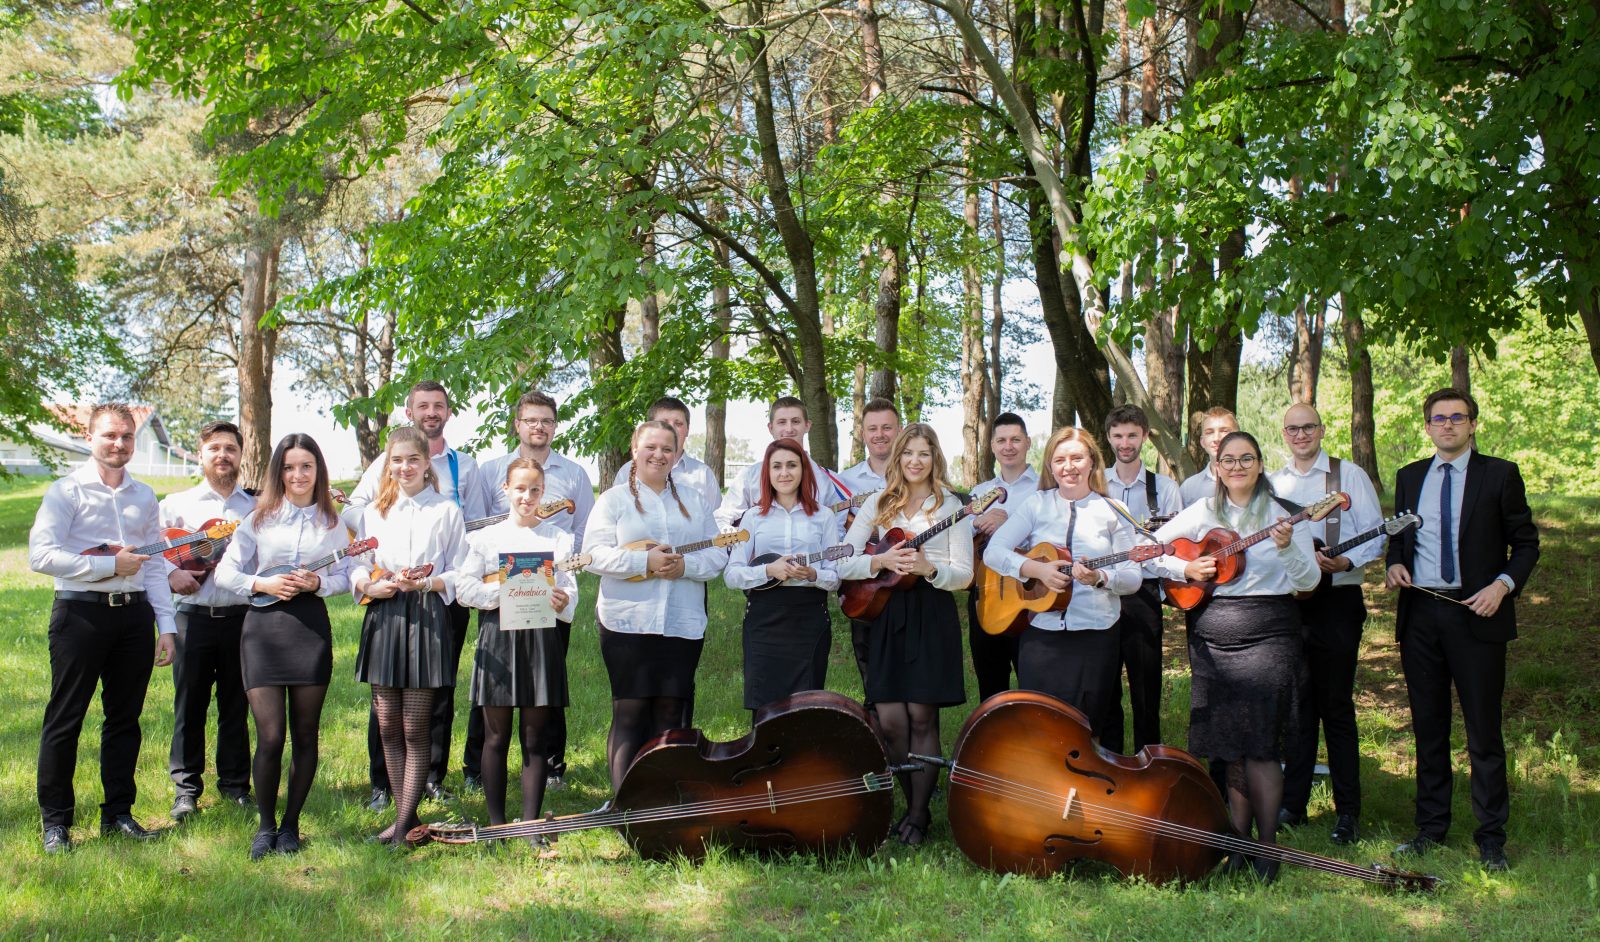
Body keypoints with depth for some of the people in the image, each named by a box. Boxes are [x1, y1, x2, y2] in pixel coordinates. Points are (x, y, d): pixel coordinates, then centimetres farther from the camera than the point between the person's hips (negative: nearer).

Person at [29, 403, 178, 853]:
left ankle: (118, 812, 20)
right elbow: (41, 555, -13)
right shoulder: (67, 491, -2)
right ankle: (55, 820, 9)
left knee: (125, 718, 10)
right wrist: (109, 565, -14)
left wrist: (166, 625, 10)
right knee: (65, 719, 0)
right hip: (81, 612, -5)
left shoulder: (144, 496, 15)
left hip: (134, 613, 5)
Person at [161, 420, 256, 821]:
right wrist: (170, 573, -11)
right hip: (194, 617, -1)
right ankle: (186, 787, 10)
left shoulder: (256, 508, 10)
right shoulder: (177, 504, 7)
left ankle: (235, 783, 18)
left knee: (236, 704, 8)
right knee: (189, 704, 2)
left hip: (242, 617, 1)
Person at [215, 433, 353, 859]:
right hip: (264, 626, -1)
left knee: (305, 734, 5)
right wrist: (264, 584, -11)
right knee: (269, 735, -7)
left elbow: (345, 576, 9)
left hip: (311, 626, 1)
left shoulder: (331, 522, 9)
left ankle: (290, 824, 20)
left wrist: (318, 582, -10)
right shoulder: (260, 519, 6)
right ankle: (265, 826, 11)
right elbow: (225, 572, 5)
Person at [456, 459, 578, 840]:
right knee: (496, 736, 4)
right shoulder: (486, 537, 7)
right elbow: (466, 588, 1)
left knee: (536, 737, 3)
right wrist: (503, 592, -15)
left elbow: (569, 590, 0)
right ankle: (496, 821, 13)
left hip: (542, 638, 0)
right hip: (497, 637, 0)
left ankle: (531, 823, 10)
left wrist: (562, 601, -22)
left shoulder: (559, 539, 8)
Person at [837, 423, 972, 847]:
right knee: (890, 721, -1)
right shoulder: (879, 503, 9)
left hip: (933, 617, -2)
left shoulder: (950, 506, 3)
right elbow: (842, 562, 3)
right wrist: (881, 561, -15)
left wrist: (928, 567, -21)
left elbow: (964, 574, -3)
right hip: (885, 614, 3)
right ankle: (911, 804, 17)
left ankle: (919, 815, 8)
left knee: (921, 718, -2)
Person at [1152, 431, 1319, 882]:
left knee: (1259, 744, -10)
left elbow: (1308, 581, -5)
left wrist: (1287, 547, -23)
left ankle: (1268, 845, -1)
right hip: (1212, 636, 3)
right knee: (1230, 747, 6)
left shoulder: (1283, 514, 3)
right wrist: (1186, 568, -2)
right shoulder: (1203, 513, 11)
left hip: (1268, 635, -3)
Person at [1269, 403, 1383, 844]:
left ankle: (1348, 812, 4)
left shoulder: (1349, 475, 2)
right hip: (1286, 603, 4)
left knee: (1336, 706, -2)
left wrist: (1345, 562, -20)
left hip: (1336, 599, -4)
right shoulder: (1271, 482, 13)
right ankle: (1292, 803, 16)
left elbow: (1375, 535, -3)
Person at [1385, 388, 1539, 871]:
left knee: (1484, 731, 0)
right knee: (1428, 727, 11)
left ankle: (1491, 837, 8)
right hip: (1420, 613, 4)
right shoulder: (1409, 477, 13)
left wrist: (1503, 585, -13)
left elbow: (1525, 543, 2)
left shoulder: (1500, 475, 0)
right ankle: (1431, 827, 21)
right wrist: (1395, 563, 0)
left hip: (1476, 614, -4)